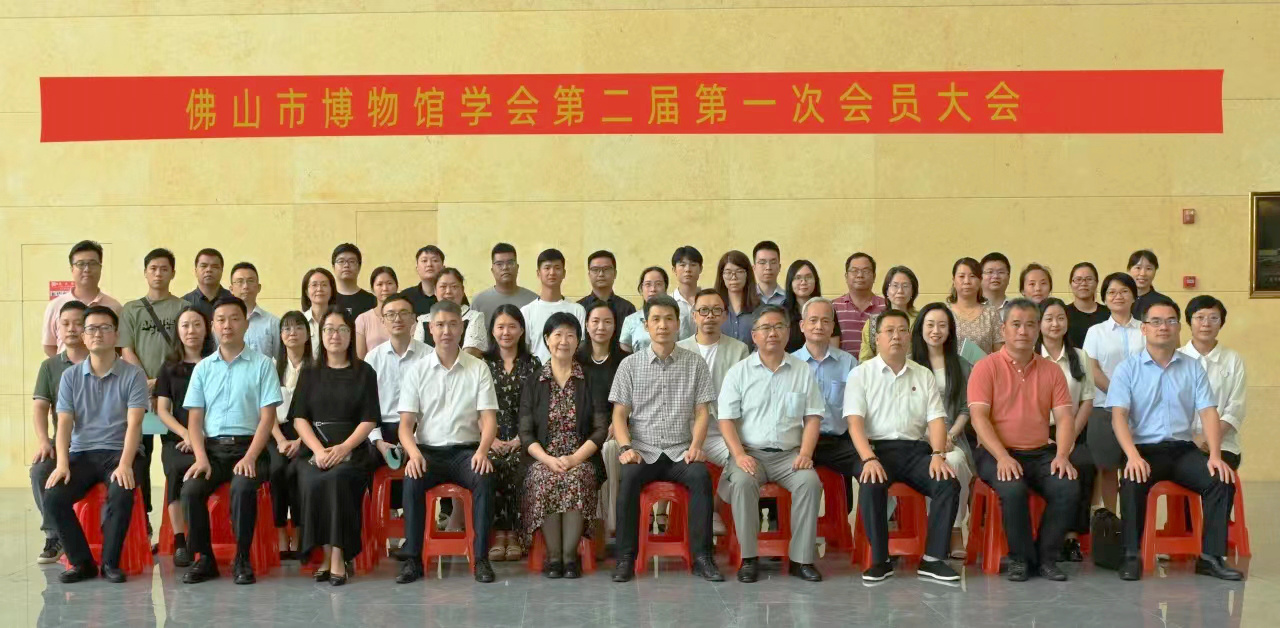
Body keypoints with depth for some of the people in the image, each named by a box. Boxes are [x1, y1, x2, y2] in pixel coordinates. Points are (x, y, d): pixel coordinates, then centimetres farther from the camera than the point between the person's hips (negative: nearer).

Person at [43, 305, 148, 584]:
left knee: (121, 495, -33)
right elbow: (64, 423, 1)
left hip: (119, 452, -3)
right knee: (53, 498, -22)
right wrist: (62, 463, -15)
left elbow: (134, 424, -10)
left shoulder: (133, 375, -1)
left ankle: (110, 562, -13)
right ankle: (82, 562, -5)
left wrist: (124, 464, -24)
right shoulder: (70, 376, 8)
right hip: (81, 453, 3)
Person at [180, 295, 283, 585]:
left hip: (248, 445, -3)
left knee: (243, 487, -32)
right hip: (212, 446, 3)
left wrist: (250, 457, -16)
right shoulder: (203, 368, 12)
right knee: (190, 489, -25)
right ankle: (204, 558, -6)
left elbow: (267, 417, -3)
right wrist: (201, 458, -8)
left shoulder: (262, 365, 3)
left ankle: (242, 559, -15)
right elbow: (194, 419, 8)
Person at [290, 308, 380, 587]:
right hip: (315, 451, 2)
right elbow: (299, 418, 7)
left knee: (336, 479, -33)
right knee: (312, 483, -30)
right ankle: (326, 554, -16)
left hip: (352, 451, -2)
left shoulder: (364, 373, 11)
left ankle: (338, 556, -24)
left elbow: (369, 420, 3)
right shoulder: (310, 373, 17)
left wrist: (343, 448, -13)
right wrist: (318, 449, -10)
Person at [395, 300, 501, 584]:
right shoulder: (417, 371, 6)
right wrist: (413, 453, -20)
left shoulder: (478, 368, 5)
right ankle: (412, 559, -22)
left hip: (466, 450, 0)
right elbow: (406, 424, 1)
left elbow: (489, 419, -1)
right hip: (428, 451, 1)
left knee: (485, 478, -32)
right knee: (412, 480, -31)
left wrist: (482, 451, -21)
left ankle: (481, 558, -24)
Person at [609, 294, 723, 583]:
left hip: (680, 452, 0)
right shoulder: (630, 365, 8)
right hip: (643, 451, 0)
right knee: (628, 477, -31)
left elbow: (702, 412, 6)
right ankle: (626, 557, -23)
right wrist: (626, 447, -12)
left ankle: (701, 556, -23)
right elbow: (619, 414, 5)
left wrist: (695, 445, -11)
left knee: (701, 475, -31)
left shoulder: (695, 363, 9)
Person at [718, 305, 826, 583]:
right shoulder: (738, 372, 6)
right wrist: (739, 455, -14)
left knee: (810, 482, -28)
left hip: (789, 453, 1)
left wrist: (805, 453, -8)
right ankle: (749, 557, -19)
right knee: (742, 482, -32)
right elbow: (726, 419, 1)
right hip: (750, 451, -1)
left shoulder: (803, 372, 10)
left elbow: (813, 418, 8)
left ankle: (801, 558, -17)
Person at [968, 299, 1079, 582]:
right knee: (1013, 489, -33)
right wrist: (1003, 457, -22)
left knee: (1068, 487, -24)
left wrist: (1061, 455, -13)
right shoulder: (986, 367, -1)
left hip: (1041, 453, 4)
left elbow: (1064, 417, 5)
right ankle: (1021, 558, -10)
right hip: (996, 453, -3)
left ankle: (1045, 557, -5)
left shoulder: (1051, 370, 12)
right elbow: (978, 417, -10)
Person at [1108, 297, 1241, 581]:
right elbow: (1118, 415, -8)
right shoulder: (1127, 368, 3)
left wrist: (1215, 456, -12)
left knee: (1222, 480, -23)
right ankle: (1132, 556, -19)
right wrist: (1133, 456, -24)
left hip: (1184, 448, 3)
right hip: (1144, 448, -3)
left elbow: (1208, 412, 3)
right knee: (1133, 483, -32)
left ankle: (1211, 556, -13)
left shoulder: (1193, 367, 11)